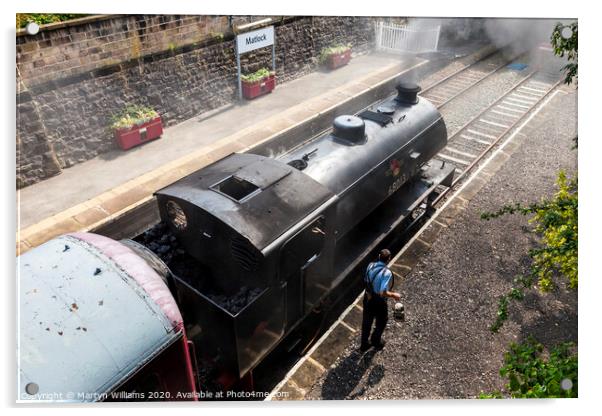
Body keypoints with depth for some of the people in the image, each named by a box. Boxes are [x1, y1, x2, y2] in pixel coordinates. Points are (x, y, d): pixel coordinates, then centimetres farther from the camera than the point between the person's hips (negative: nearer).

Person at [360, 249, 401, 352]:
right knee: (381, 323, 25)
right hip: (379, 302, -5)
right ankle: (376, 341, 48)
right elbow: (383, 293, -33)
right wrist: (394, 295, -15)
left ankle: (364, 344, 44)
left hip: (367, 299, 5)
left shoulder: (370, 266, -12)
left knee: (366, 322, 25)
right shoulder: (387, 273, -31)